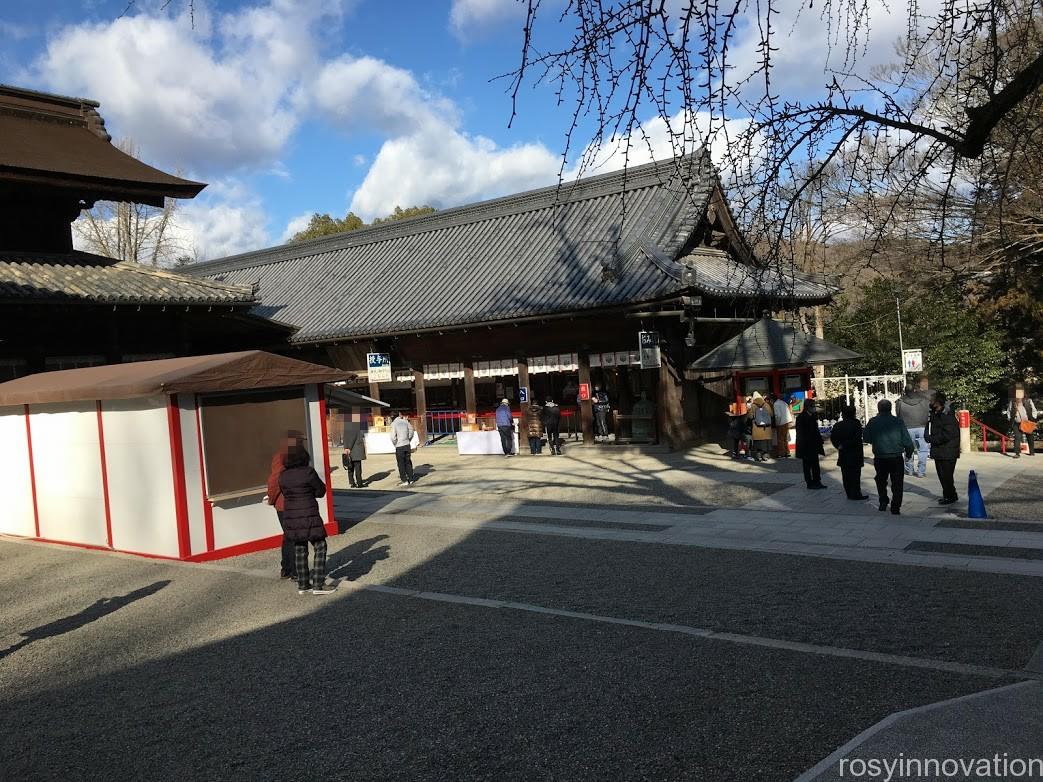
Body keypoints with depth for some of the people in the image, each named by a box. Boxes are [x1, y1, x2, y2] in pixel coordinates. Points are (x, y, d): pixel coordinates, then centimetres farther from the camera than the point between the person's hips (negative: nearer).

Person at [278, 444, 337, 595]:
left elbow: (284, 492, 13)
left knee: (299, 550, 14)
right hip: (309, 516, -6)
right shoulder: (308, 472, -13)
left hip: (290, 516, 6)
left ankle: (302, 585, 19)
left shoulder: (283, 475, 3)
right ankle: (318, 584, 0)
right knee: (320, 547, 3)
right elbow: (321, 491, -3)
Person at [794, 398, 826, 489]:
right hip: (806, 446, -7)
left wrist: (819, 441, 11)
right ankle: (809, 483, 8)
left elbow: (816, 430, 16)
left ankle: (817, 482, 15)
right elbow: (800, 434, -15)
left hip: (814, 445, 7)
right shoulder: (801, 418, -14)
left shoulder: (813, 416, 9)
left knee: (815, 464, 10)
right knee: (807, 465, 2)